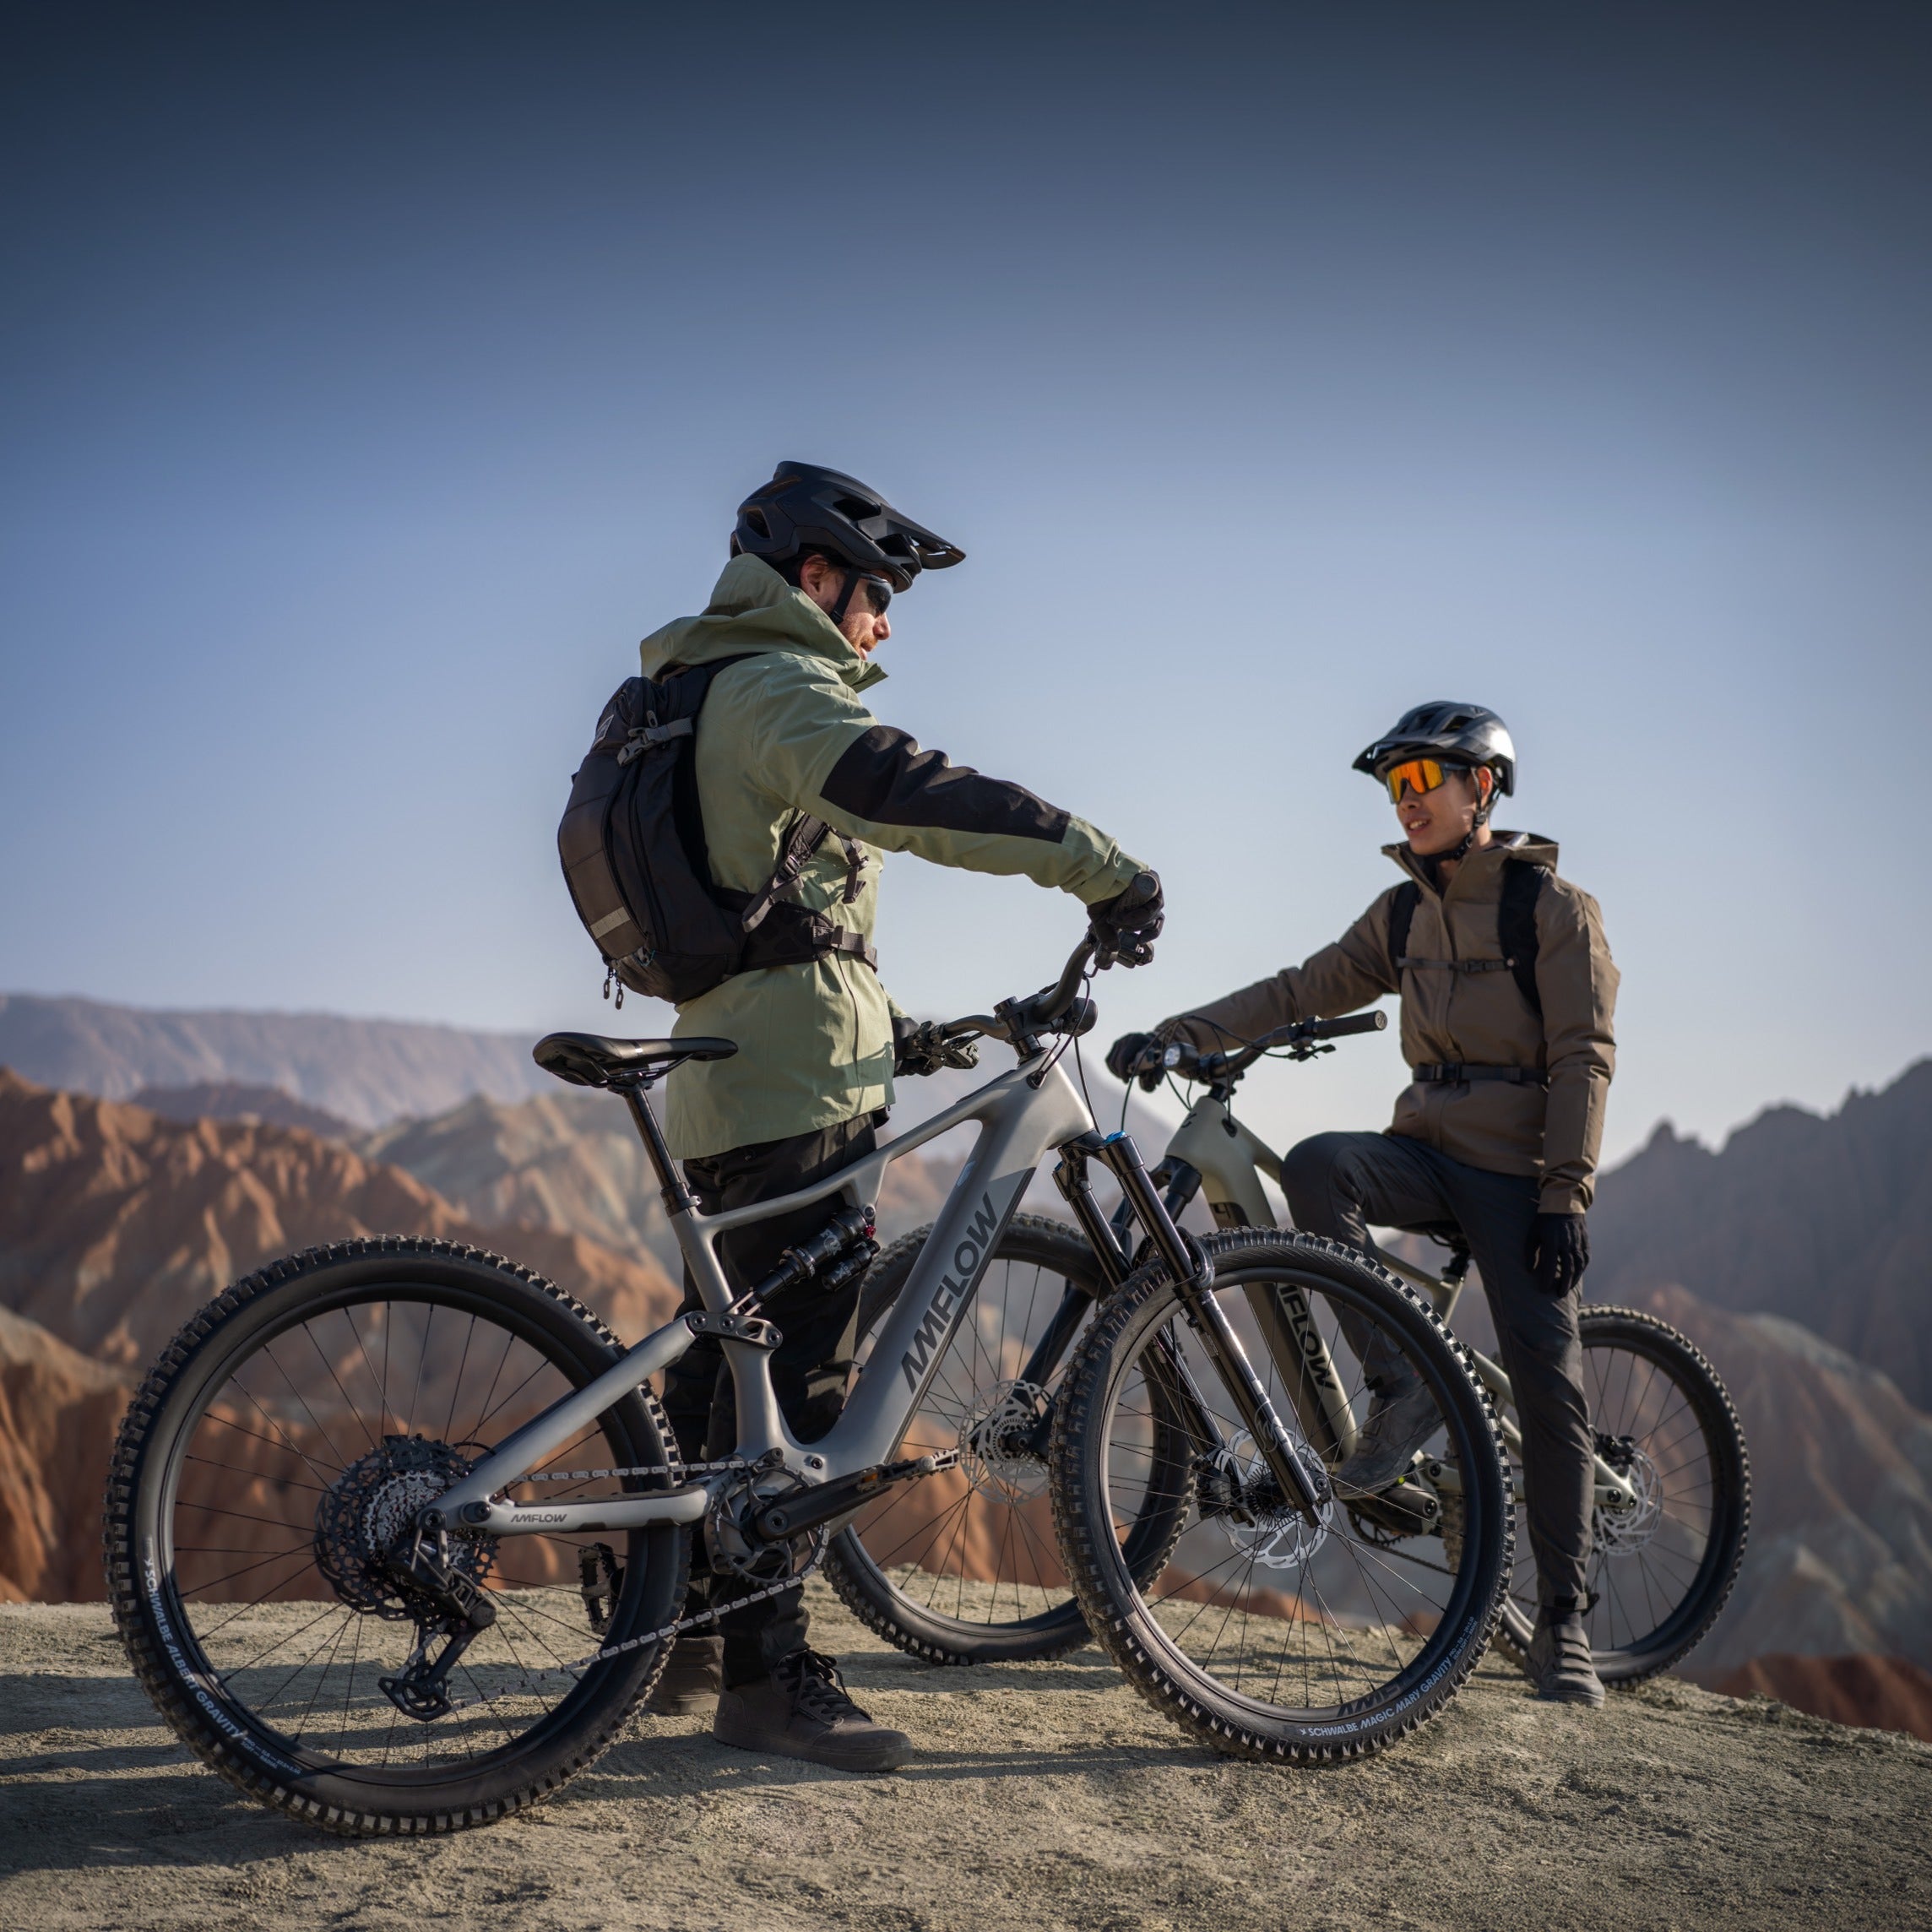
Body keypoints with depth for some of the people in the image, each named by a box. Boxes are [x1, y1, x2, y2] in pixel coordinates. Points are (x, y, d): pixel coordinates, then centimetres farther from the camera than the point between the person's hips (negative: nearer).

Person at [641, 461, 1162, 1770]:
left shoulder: (700, 699, 25)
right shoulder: (777, 687, -9)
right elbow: (907, 792, -29)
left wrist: (879, 1029, 27)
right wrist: (1101, 864, -28)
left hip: (723, 1079, 11)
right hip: (796, 1087, -11)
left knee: (724, 1363, 15)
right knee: (794, 1372, -8)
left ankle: (668, 1635, 24)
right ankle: (766, 1669, -5)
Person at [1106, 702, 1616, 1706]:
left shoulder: (1554, 907, -4)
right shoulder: (1403, 914, 13)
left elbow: (1582, 1057, -9)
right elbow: (1301, 990, 9)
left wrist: (1566, 1195, -17)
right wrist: (1177, 1034, -3)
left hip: (1515, 1172, -5)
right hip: (1428, 1151, 5)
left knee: (1546, 1383, -9)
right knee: (1316, 1165, -27)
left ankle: (1561, 1622, 2)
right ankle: (1399, 1387, -18)